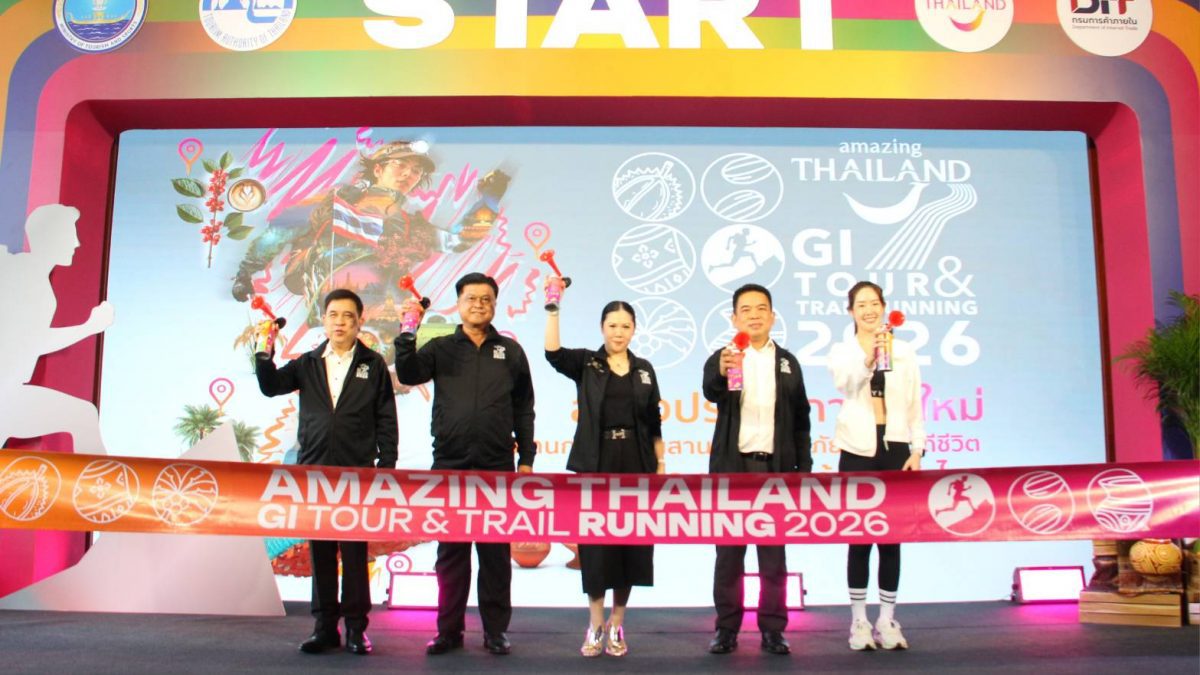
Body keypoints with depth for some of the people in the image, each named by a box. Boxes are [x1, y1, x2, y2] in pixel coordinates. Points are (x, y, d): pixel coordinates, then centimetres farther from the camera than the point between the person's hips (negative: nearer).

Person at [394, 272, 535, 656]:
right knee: (451, 551, 6)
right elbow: (408, 375, -7)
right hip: (450, 465, 0)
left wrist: (526, 458, 5)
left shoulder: (510, 351, 9)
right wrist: (407, 335, -20)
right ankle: (449, 630, 16)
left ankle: (495, 630, 14)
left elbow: (523, 409, 10)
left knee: (495, 552, 5)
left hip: (497, 467, 0)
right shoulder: (441, 349, 8)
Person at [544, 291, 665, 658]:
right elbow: (553, 353, -19)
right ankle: (595, 624, 15)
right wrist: (552, 309, -27)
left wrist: (661, 463, 6)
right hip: (595, 466, -2)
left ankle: (617, 624, 18)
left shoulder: (644, 369, 8)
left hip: (636, 466, 2)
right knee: (595, 543, 2)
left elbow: (653, 421, 10)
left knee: (630, 543, 5)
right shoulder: (586, 363, 2)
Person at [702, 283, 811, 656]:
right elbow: (711, 392, -22)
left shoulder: (787, 362, 9)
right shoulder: (721, 357, 1)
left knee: (773, 553, 6)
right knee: (729, 552, 5)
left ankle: (772, 629, 15)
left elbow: (800, 419, 11)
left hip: (775, 467, 2)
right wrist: (722, 372, -44)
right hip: (732, 466, -1)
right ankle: (726, 628, 14)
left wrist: (804, 467, 4)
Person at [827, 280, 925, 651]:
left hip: (896, 450, 2)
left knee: (891, 537, 4)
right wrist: (868, 359, -38)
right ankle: (859, 621, 10)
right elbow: (845, 383, -20)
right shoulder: (842, 351, 3)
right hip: (857, 451, -1)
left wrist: (917, 450, 0)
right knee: (859, 537, 1)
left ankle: (887, 621, 14)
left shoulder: (904, 351, 9)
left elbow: (915, 405, 9)